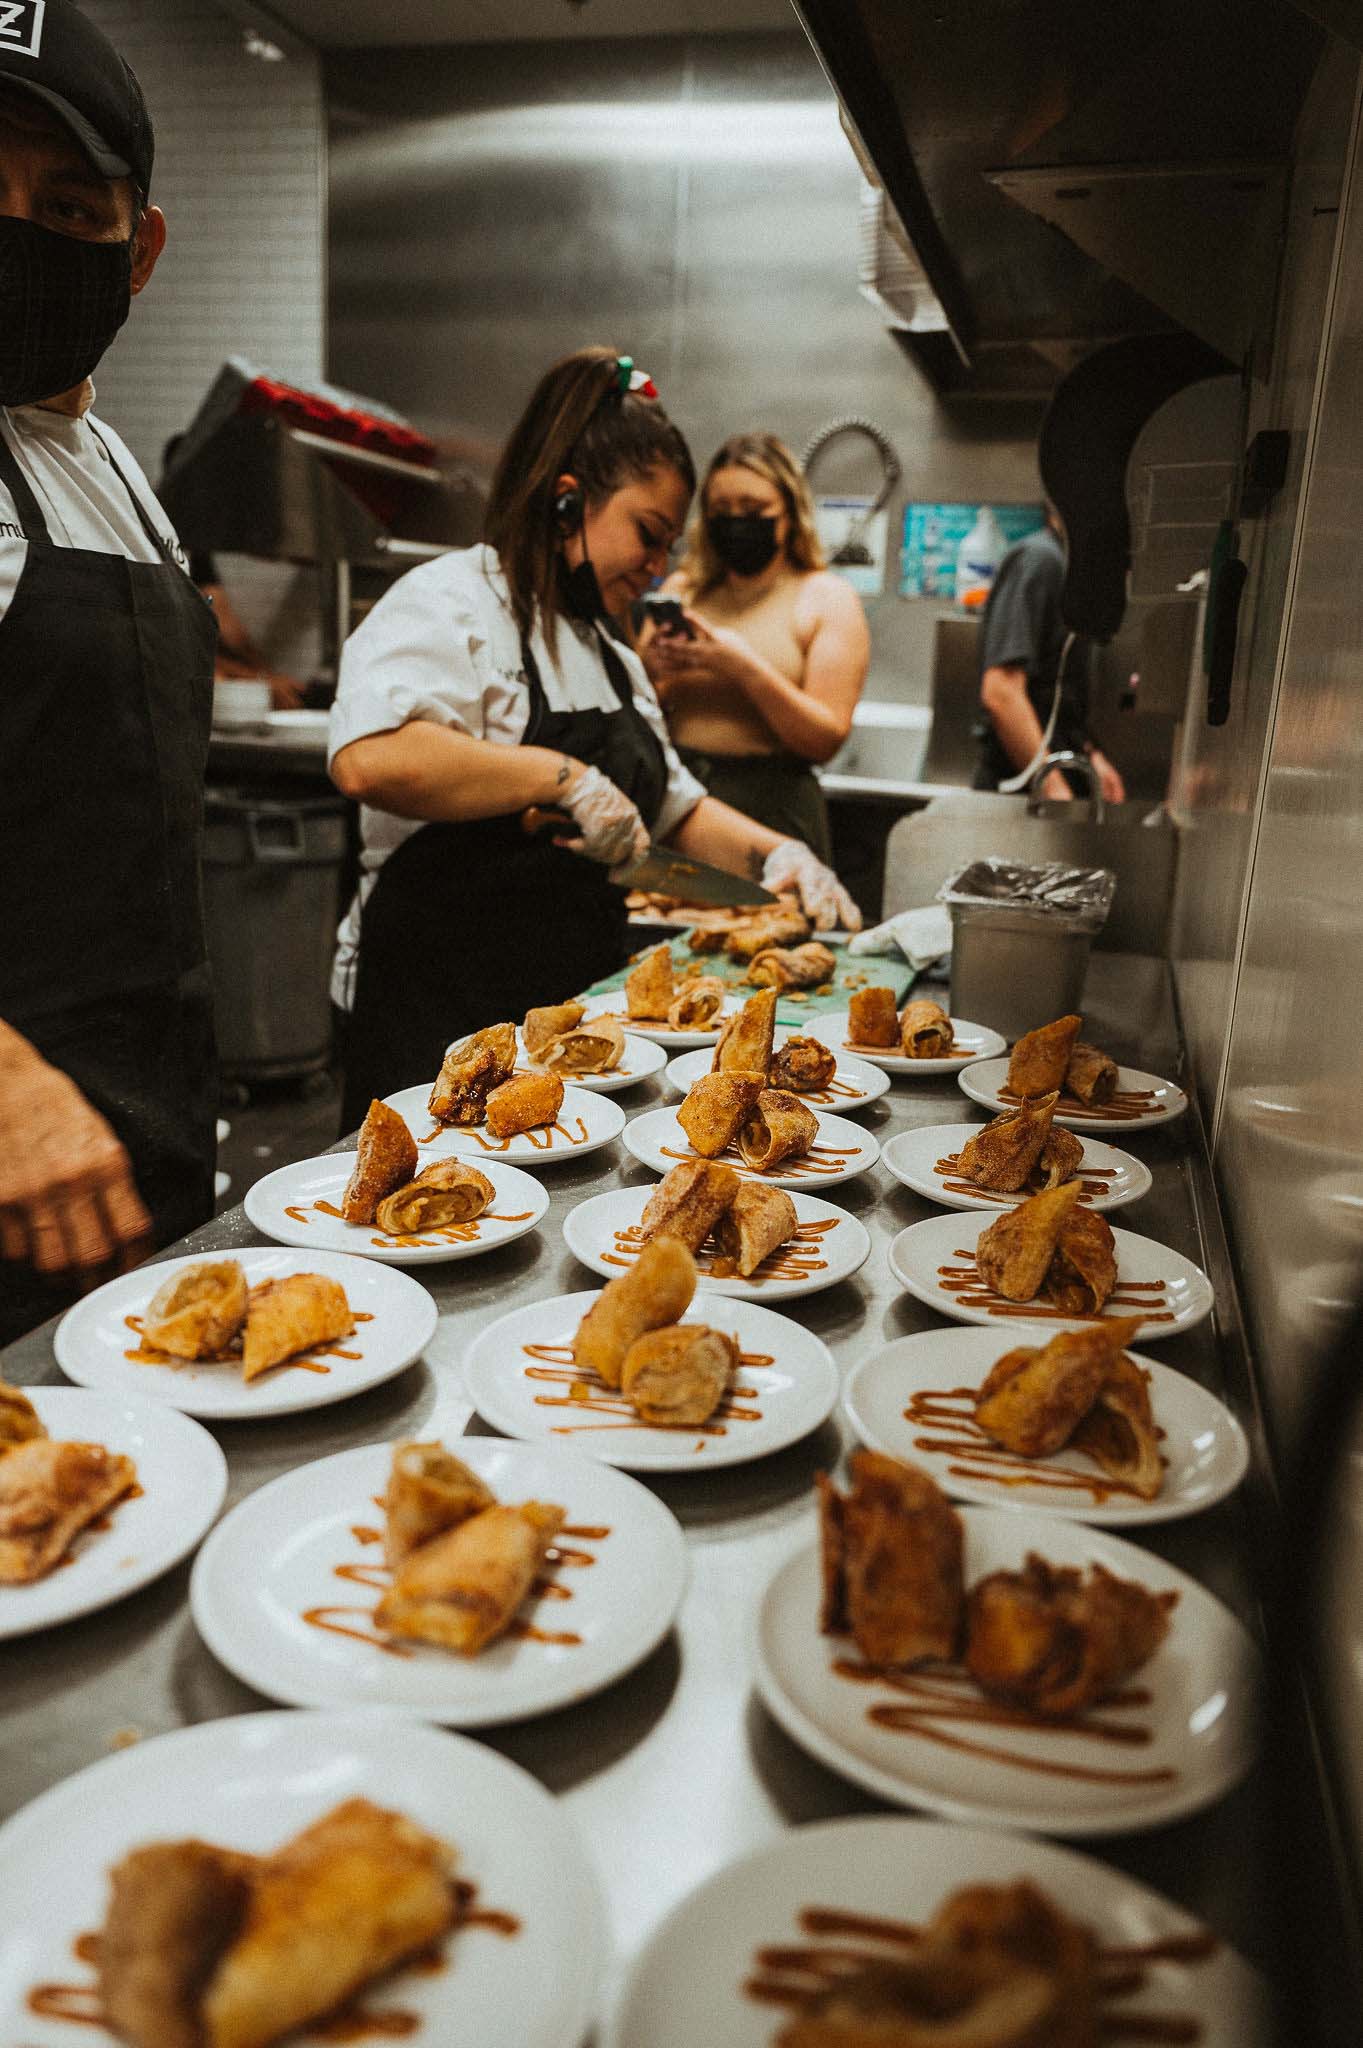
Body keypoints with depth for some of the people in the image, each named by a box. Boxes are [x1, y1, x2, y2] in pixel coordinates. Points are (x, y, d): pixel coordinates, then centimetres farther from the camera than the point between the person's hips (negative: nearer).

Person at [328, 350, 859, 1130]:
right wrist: (563, 776, -25)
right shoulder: (448, 602, -10)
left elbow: (673, 803, 31)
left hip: (578, 1003, 8)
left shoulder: (611, 656, 19)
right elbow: (370, 760, -30)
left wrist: (771, 853, 13)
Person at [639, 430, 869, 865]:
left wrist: (744, 667, -18)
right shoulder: (683, 588, 11)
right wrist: (651, 671, -12)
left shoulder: (828, 597, 2)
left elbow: (827, 738, -8)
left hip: (769, 809, -2)